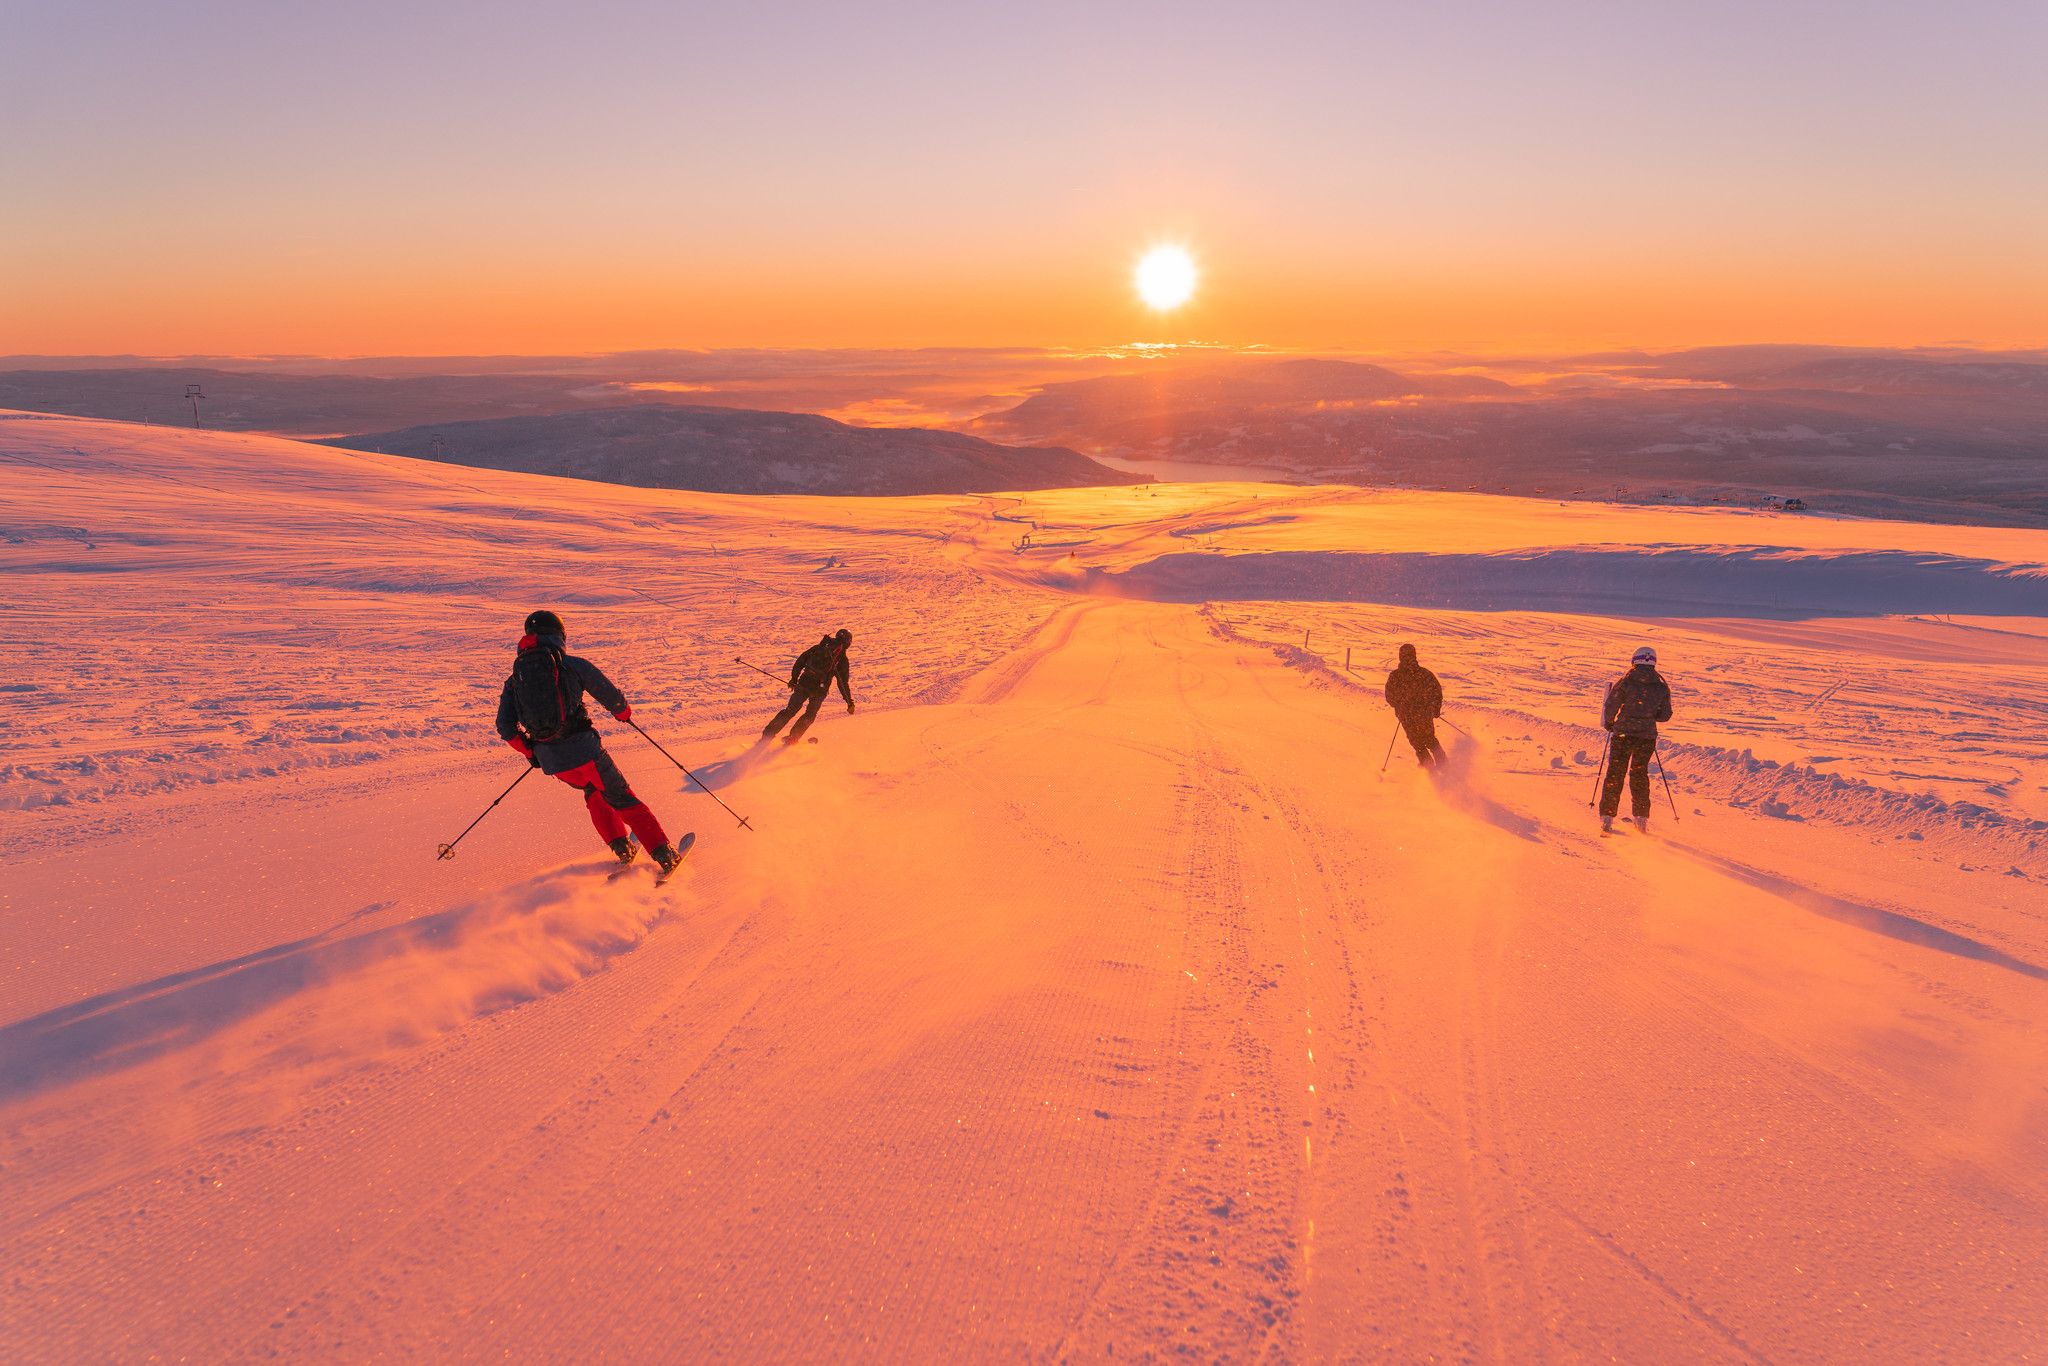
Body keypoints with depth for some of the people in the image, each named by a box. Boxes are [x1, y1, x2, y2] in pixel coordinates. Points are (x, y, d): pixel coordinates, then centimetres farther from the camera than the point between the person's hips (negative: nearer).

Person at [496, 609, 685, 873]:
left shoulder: (514, 679, 10)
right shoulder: (573, 664, -1)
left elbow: (506, 728, 6)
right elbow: (611, 696, 3)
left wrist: (530, 751, 22)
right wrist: (624, 712, 26)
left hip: (552, 762, 4)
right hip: (585, 750, -4)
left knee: (593, 792, 31)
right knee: (622, 799, 10)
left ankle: (622, 849, 24)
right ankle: (664, 855, 6)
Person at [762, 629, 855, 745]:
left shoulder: (819, 647, 10)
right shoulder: (842, 659, -1)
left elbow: (800, 661, 11)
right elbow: (843, 683, -2)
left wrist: (794, 679, 21)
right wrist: (850, 702, 4)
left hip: (804, 683, 3)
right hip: (819, 690, -3)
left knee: (790, 710, 12)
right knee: (810, 715, 21)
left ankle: (767, 734, 9)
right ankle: (792, 738, 17)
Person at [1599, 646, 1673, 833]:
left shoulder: (1625, 682, -6)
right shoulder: (1662, 687, 2)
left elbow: (1611, 707, -6)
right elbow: (1665, 715, 7)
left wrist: (1609, 723, 13)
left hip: (1623, 734, -2)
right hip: (1647, 737, 2)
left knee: (1615, 774, 5)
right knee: (1640, 775, 17)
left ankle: (1607, 819, 1)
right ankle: (1641, 819, 17)